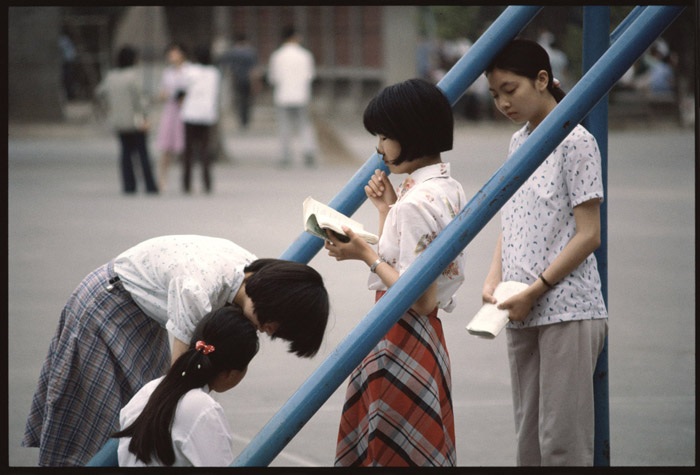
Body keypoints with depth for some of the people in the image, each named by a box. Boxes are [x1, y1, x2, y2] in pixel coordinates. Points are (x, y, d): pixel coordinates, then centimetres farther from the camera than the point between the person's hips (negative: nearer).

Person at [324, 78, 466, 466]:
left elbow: (419, 299, -22)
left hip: (401, 342, -10)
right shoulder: (449, 189, 9)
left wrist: (365, 254, -16)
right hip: (429, 334, 10)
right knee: (424, 449, 14)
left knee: (395, 453, -1)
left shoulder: (415, 204, -21)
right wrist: (387, 209, 7)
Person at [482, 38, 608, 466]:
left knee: (562, 438, -8)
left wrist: (534, 290, -15)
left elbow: (588, 235, -12)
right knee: (529, 436, 10)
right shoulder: (519, 143, 15)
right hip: (522, 315, 8)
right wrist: (494, 281, 2)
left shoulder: (575, 142, -9)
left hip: (568, 310, -8)